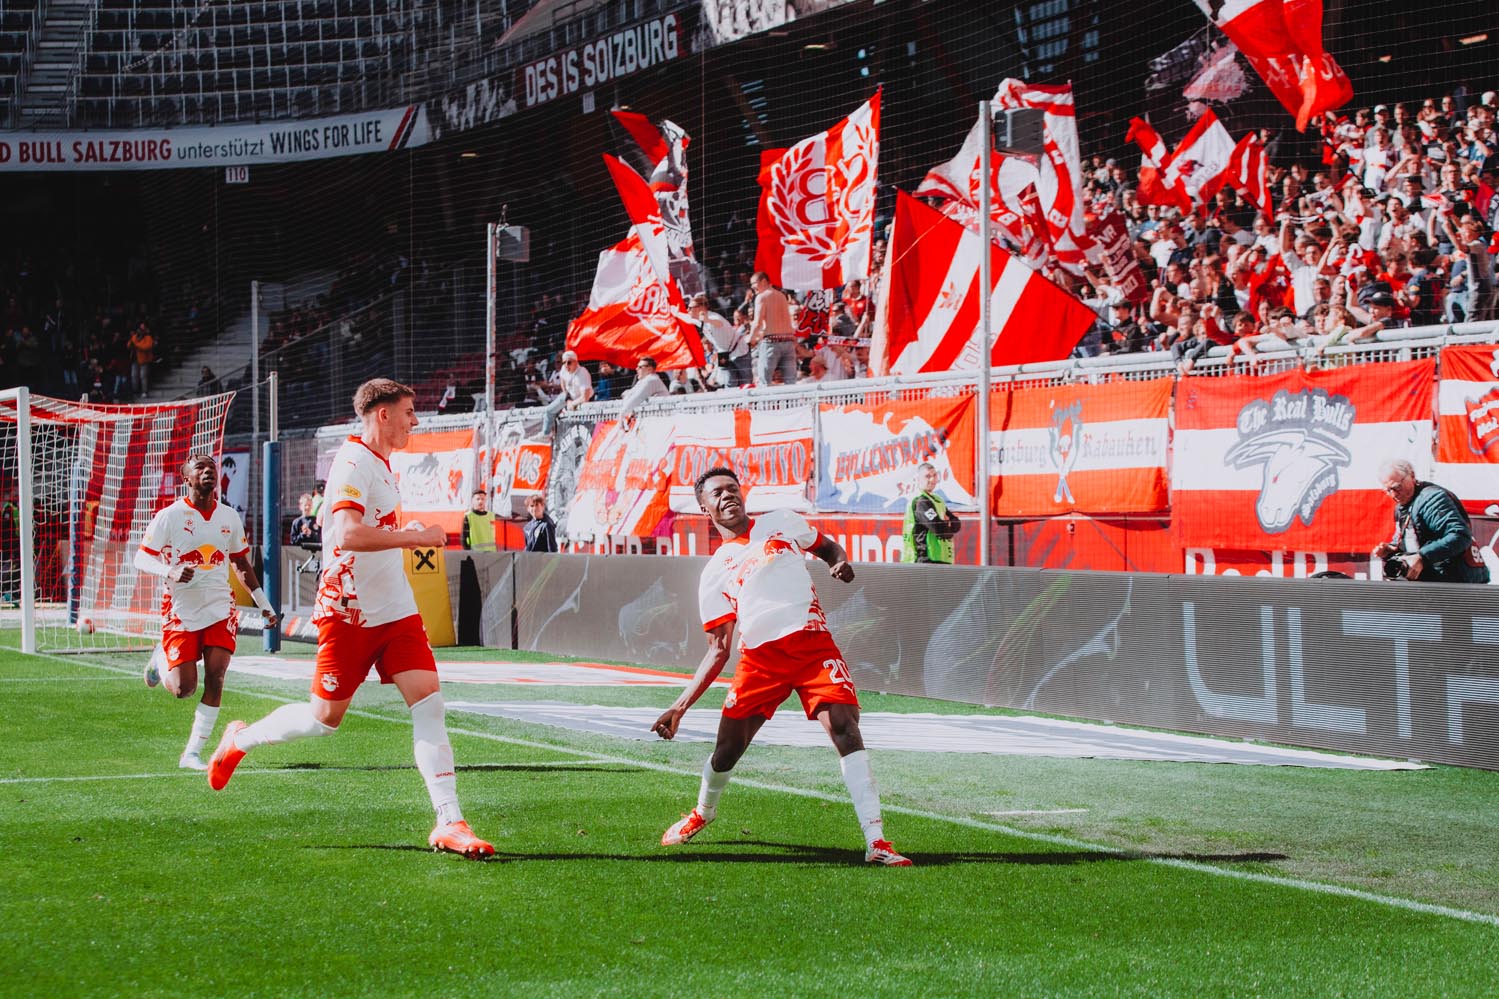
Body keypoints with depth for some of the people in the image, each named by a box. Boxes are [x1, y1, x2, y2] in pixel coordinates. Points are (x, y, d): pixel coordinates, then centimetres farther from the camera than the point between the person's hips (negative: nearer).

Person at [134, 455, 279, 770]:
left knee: (216, 676, -13)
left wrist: (265, 605, 17)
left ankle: (193, 753, -5)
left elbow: (242, 564, 18)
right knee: (183, 689, -6)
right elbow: (141, 558, -7)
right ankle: (160, 660, 31)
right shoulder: (169, 516, -7)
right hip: (181, 612, -3)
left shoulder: (230, 518, 6)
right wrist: (170, 572, -26)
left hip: (220, 610, 3)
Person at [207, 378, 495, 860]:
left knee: (428, 701, -7)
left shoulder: (380, 463, 15)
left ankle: (449, 823, -11)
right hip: (349, 613, -8)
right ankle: (240, 739, 31)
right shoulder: (353, 462, -16)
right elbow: (348, 534, -30)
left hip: (394, 609, 8)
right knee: (324, 718, 3)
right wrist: (416, 536, -23)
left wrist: (406, 533, 16)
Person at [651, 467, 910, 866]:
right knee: (728, 748, 3)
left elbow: (828, 547, 26)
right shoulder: (714, 574, 11)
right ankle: (703, 812, 39)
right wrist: (681, 706, 2)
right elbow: (718, 650, 10)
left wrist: (840, 563, 0)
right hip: (759, 657, 1)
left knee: (844, 725, -20)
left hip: (812, 642, -1)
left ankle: (876, 841, -23)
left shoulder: (781, 523, 12)